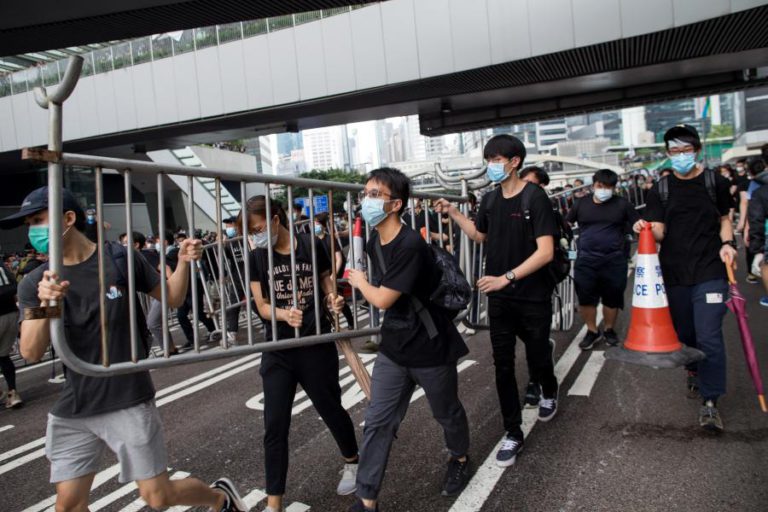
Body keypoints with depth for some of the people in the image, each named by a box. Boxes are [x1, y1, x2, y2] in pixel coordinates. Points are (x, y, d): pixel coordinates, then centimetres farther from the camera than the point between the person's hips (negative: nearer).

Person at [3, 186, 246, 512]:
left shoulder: (120, 259, -6)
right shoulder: (34, 284, -1)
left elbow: (172, 299, 4)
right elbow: (31, 353, -12)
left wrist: (183, 264, -14)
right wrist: (45, 304, -29)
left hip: (128, 402, -3)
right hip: (73, 411, 4)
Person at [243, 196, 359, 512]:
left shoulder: (311, 245, -6)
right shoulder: (256, 258, -2)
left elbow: (327, 284, 5)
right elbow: (262, 307, -4)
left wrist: (334, 301, -17)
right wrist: (286, 314, -25)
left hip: (317, 345, -1)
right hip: (278, 351, 2)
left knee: (330, 409, 14)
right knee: (275, 425, 3)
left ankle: (352, 462, 43)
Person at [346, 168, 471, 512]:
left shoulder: (410, 245, -28)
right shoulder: (374, 242, 0)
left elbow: (382, 299, -22)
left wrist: (359, 282, -6)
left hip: (430, 348, -6)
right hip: (393, 348, 7)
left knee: (446, 413, 18)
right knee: (377, 422, 6)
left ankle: (460, 459, 48)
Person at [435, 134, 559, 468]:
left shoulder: (534, 197, -13)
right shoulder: (490, 199, 3)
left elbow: (545, 252, -20)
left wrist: (507, 277, -28)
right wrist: (454, 214, 9)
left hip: (533, 297, -4)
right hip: (499, 297, 4)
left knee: (537, 358, 12)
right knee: (503, 365, 4)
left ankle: (549, 393, 48)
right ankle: (513, 433, 17)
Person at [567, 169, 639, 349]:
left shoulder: (622, 204, 4)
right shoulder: (582, 203, 6)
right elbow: (567, 224, 16)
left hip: (614, 260, 0)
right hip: (586, 259, 1)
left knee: (612, 298, 8)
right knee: (585, 297, 1)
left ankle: (609, 329, 28)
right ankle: (592, 331, 18)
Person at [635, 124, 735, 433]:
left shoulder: (715, 182, 2)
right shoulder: (661, 190, 4)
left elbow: (724, 219, 12)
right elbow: (659, 232, -1)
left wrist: (727, 243, -6)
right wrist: (647, 229, -23)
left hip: (710, 271, -2)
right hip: (674, 271, 2)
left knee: (709, 335, -9)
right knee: (684, 332, 13)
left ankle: (710, 402, -1)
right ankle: (694, 372, 40)